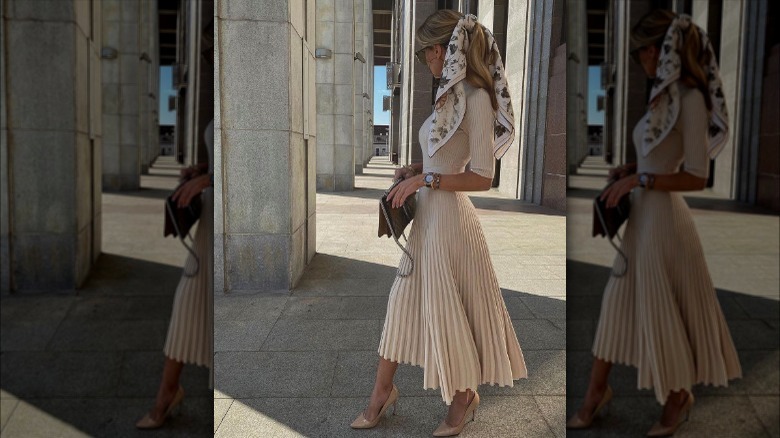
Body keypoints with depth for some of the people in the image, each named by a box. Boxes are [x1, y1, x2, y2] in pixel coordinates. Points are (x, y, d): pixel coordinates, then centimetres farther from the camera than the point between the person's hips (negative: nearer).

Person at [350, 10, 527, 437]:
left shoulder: (476, 98, -16)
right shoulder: (451, 94, 10)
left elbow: (482, 178, -20)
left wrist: (425, 179, -19)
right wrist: (416, 169, 5)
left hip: (449, 218, -9)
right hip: (426, 215, 9)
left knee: (449, 310, 7)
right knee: (403, 301, 14)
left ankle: (465, 395, 30)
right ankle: (383, 392, 29)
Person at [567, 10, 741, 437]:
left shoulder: (690, 98, -16)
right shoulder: (665, 95, 9)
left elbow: (696, 177, -18)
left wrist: (639, 180, -20)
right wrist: (630, 170, 4)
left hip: (663, 217, -8)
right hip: (639, 214, 9)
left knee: (662, 310, 8)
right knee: (618, 302, 14)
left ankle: (678, 395, 32)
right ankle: (596, 392, 27)